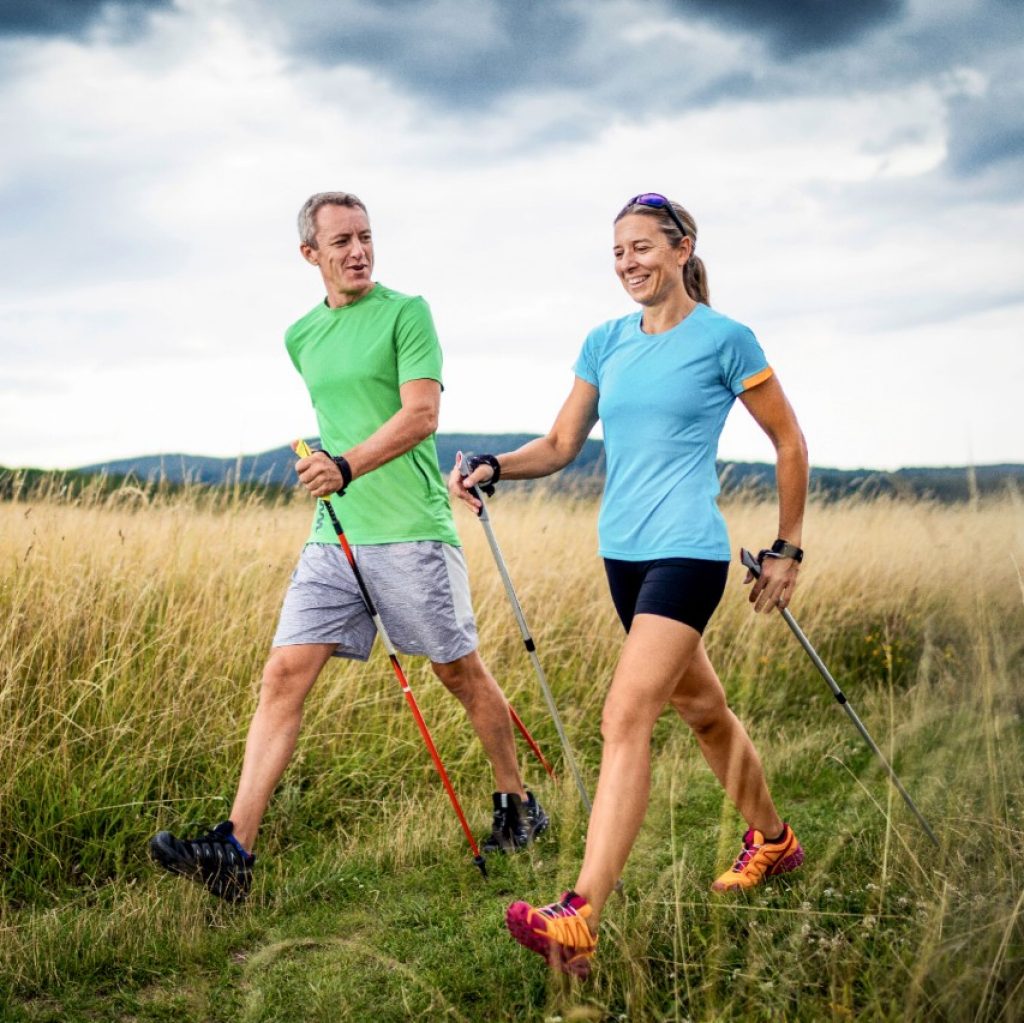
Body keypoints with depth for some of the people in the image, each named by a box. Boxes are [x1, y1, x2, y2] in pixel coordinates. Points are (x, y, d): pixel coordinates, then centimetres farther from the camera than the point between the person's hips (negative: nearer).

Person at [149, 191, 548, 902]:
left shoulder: (406, 312, -4)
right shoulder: (301, 337, 15)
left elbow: (422, 415, -15)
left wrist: (349, 466, -28)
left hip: (412, 531, -5)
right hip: (334, 535, 5)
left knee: (461, 672, 8)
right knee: (284, 676, -5)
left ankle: (518, 805, 28)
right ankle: (236, 850, -7)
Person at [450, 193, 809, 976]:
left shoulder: (722, 339, -5)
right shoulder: (605, 344, 11)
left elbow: (789, 443, 2)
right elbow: (561, 446, 11)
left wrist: (788, 550, 3)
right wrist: (492, 468, -8)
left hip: (687, 550, -7)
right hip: (623, 551, 7)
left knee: (627, 716, -19)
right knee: (699, 706, 20)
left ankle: (579, 921, -24)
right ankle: (772, 840, 42)